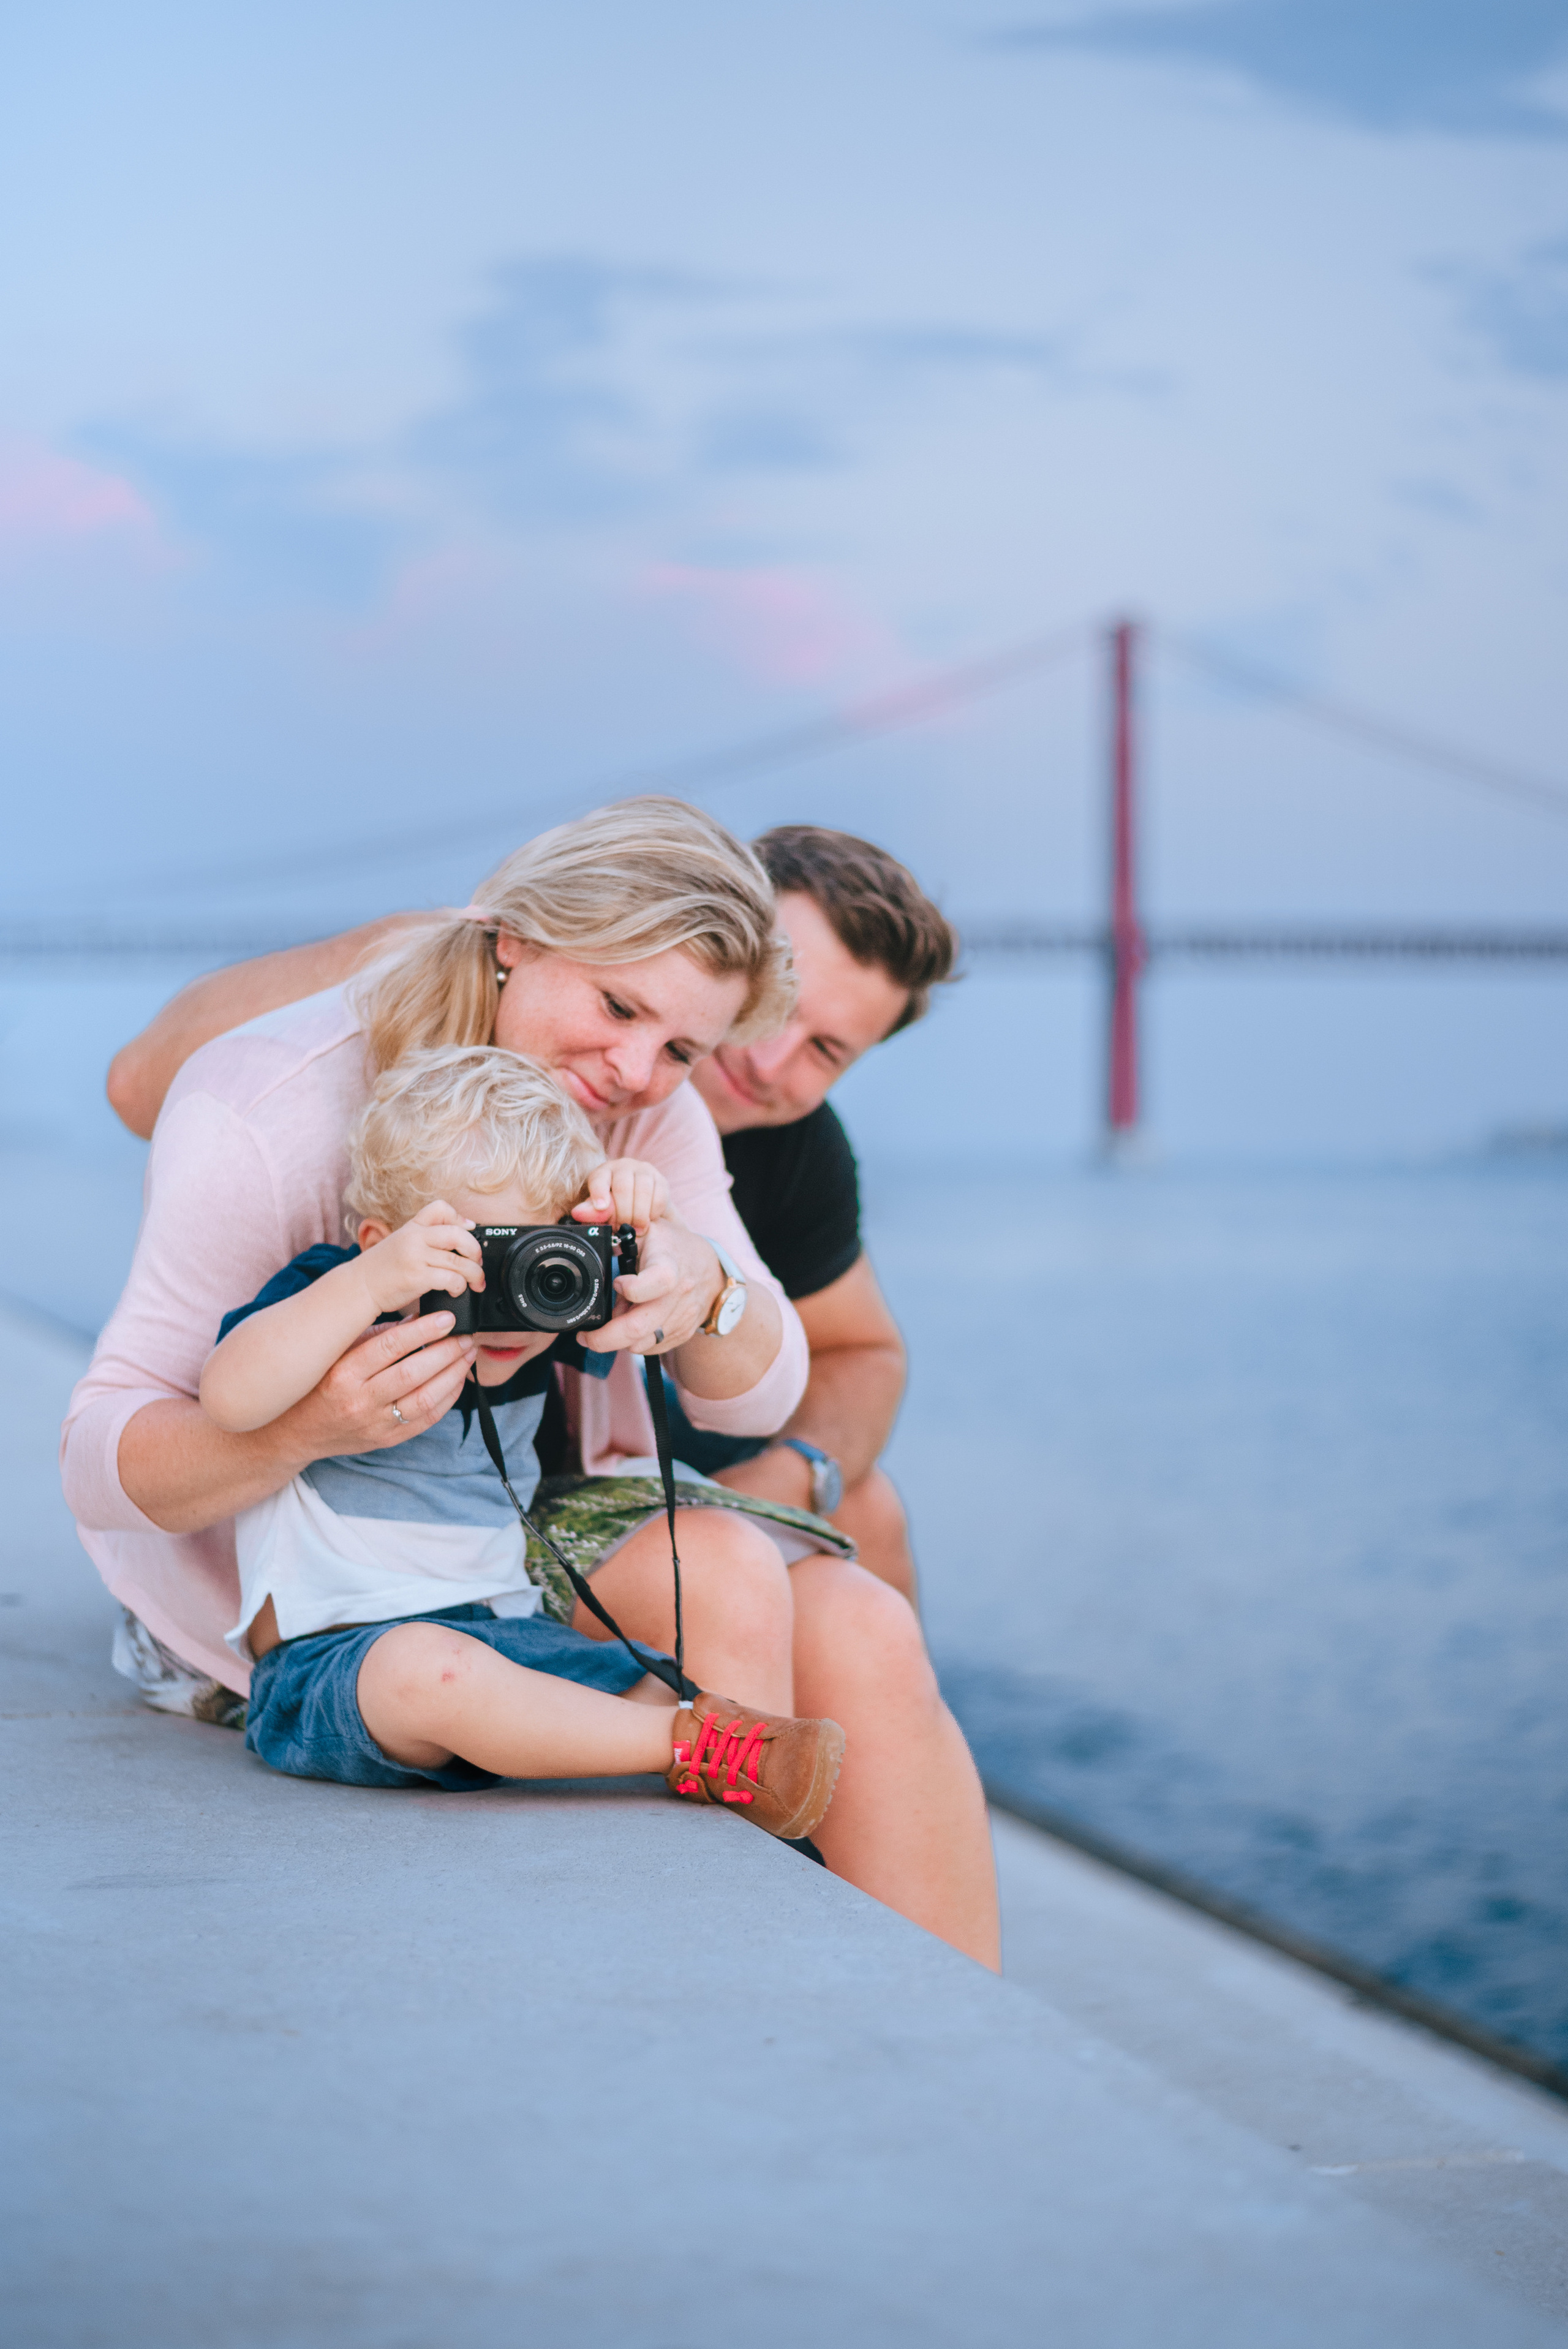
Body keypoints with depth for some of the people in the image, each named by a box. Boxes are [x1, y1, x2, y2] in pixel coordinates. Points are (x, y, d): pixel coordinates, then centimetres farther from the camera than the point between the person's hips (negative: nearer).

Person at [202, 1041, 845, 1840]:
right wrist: (371, 1284, -35)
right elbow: (231, 1398, -28)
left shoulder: (532, 1337, 8)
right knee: (427, 1671, -38)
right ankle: (693, 1745, -31)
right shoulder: (331, 1299, -10)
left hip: (508, 1634, 7)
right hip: (333, 1656, -7)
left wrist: (636, 1209, -11)